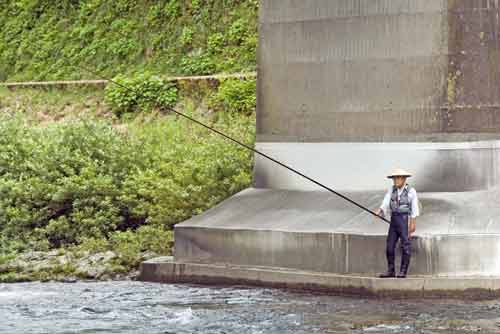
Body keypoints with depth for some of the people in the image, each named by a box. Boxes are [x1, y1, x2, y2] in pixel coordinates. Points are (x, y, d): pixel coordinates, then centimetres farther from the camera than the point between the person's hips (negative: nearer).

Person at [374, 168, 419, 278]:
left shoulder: (411, 191, -5)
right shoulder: (392, 190, 7)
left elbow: (414, 209, -7)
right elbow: (385, 204, -1)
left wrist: (413, 224, -13)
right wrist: (379, 211, -20)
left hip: (406, 219, -5)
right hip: (394, 219, 5)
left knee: (405, 246, -4)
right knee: (389, 246, 2)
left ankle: (403, 272, 2)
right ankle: (391, 271, 11)